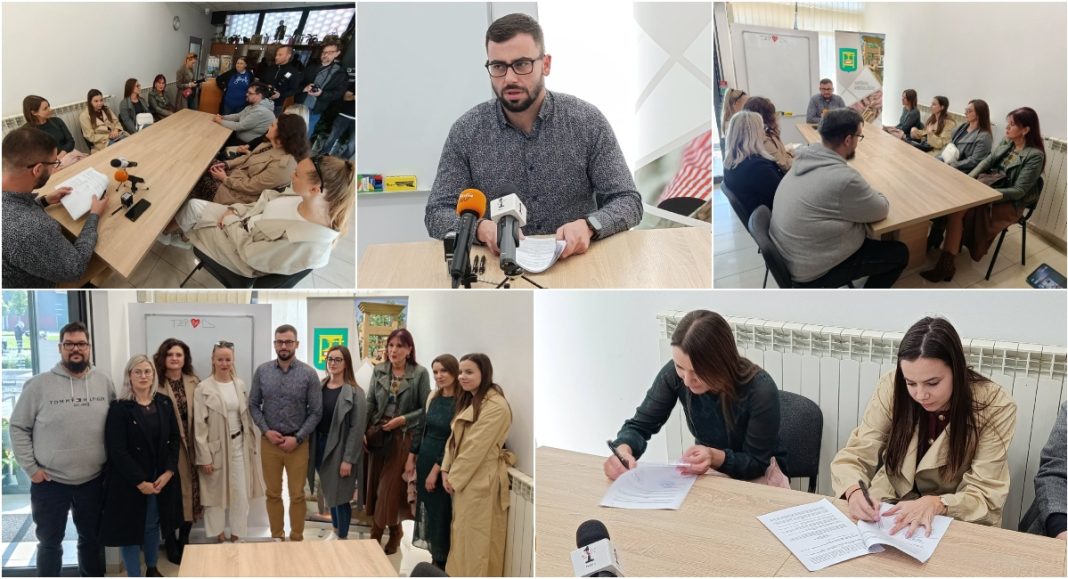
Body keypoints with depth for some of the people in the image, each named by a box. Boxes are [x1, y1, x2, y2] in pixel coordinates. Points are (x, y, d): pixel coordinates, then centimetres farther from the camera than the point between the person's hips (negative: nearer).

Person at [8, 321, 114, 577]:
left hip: (93, 480, 2)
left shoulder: (104, 383, 0)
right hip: (49, 482, -2)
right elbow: (18, 427, -3)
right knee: (50, 542, 12)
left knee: (92, 539, 16)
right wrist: (31, 468, -8)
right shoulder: (38, 384, -8)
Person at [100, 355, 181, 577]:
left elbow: (175, 440, 5)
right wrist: (140, 481, -16)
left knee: (153, 525, 16)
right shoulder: (119, 408, -10)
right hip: (130, 481, -4)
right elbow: (116, 450, -14)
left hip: (161, 479, 4)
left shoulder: (165, 403, 4)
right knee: (130, 528, 3)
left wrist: (168, 472, -8)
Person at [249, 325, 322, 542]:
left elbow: (316, 412, -6)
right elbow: (253, 405, 4)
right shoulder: (262, 371, -2)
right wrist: (266, 430, -9)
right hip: (269, 442, 2)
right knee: (273, 493, 12)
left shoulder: (309, 374, -8)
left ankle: (296, 539, 20)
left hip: (297, 443, -2)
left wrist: (297, 438, -12)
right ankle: (277, 537, 26)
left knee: (297, 495, 7)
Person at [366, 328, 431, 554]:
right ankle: (377, 532, 22)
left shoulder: (420, 373, -7)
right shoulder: (379, 370, 4)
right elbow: (370, 403, 6)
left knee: (392, 486, 0)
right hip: (378, 435, 4)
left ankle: (393, 531, 17)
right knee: (376, 484, 8)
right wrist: (363, 430, -2)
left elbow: (426, 409, -6)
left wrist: (403, 420, -16)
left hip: (403, 437, -4)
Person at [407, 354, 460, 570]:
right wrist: (411, 458, 10)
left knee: (441, 512, 4)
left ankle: (442, 561, 20)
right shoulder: (433, 397, 4)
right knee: (426, 508, 14)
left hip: (443, 464, -7)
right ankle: (434, 555, 29)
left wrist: (436, 470, -16)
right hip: (424, 458, 7)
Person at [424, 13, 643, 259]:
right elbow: (437, 215, 0)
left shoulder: (587, 121, -2)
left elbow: (627, 202, -2)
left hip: (578, 261, -1)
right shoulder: (466, 132, -1)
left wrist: (588, 226, -23)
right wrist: (482, 228, -22)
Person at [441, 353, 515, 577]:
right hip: (463, 479, 9)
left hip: (481, 482, -9)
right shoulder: (469, 401, 13)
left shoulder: (495, 407, -20)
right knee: (463, 536, 17)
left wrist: (454, 478, -14)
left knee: (477, 541, -1)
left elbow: (477, 448, -20)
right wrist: (446, 470, 1)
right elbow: (454, 438, 13)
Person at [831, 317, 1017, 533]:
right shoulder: (892, 389, -12)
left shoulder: (994, 406, -16)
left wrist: (934, 504, -35)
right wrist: (854, 492, -32)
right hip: (892, 512, 1)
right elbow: (854, 456, -10)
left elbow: (985, 496, -15)